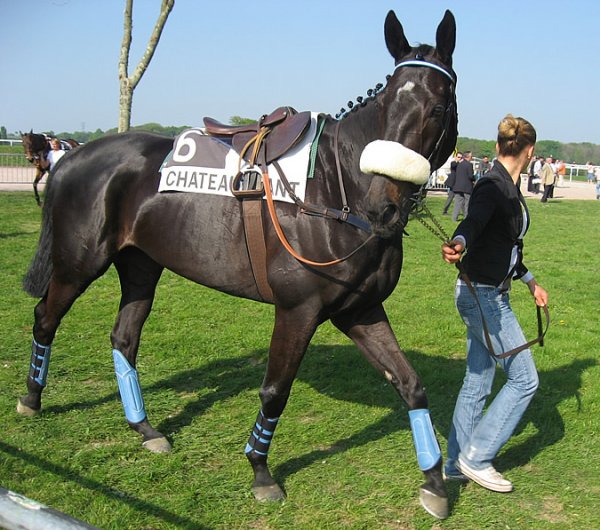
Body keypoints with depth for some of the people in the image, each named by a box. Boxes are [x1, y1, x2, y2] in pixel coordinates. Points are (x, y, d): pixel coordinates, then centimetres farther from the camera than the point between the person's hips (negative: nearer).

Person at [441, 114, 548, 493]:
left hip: (493, 296, 9)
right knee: (525, 378, -2)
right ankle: (477, 458, 7)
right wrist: (457, 244, -60)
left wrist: (531, 282, 34)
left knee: (478, 382, 14)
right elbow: (473, 222, -38)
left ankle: (457, 463, 25)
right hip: (482, 295, -9)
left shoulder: (511, 189, 11)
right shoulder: (492, 187, -18)